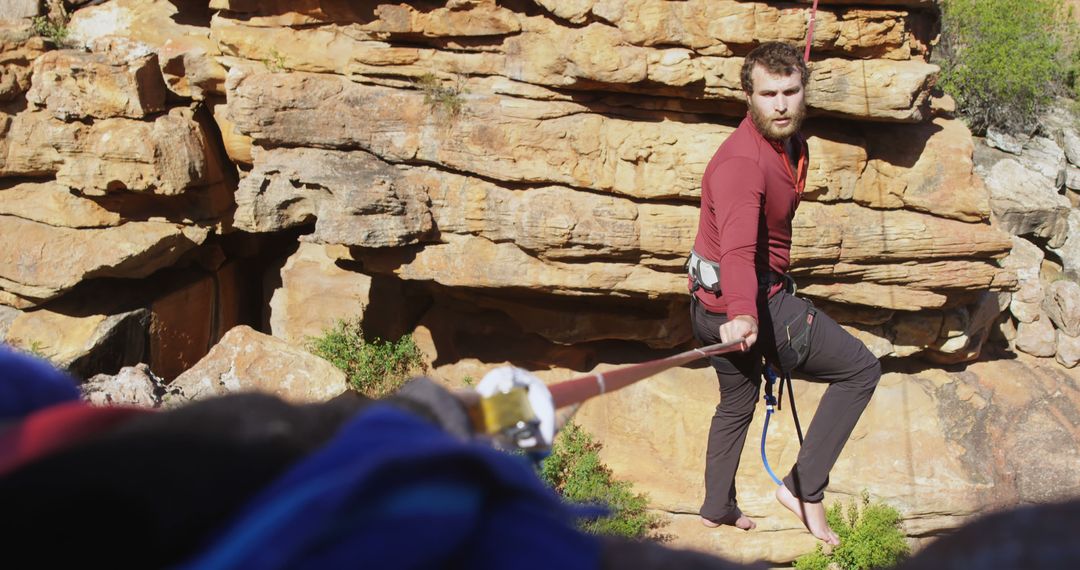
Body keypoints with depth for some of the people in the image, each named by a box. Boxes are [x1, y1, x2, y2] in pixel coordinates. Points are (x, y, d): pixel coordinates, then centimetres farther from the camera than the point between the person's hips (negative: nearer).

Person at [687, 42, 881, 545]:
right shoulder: (742, 163, -27)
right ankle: (804, 488, -3)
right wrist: (744, 316, -58)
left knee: (737, 402, 29)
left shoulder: (792, 143, 5)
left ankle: (717, 509, 45)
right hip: (748, 302, -10)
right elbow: (737, 249, -43)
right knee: (861, 370, -3)